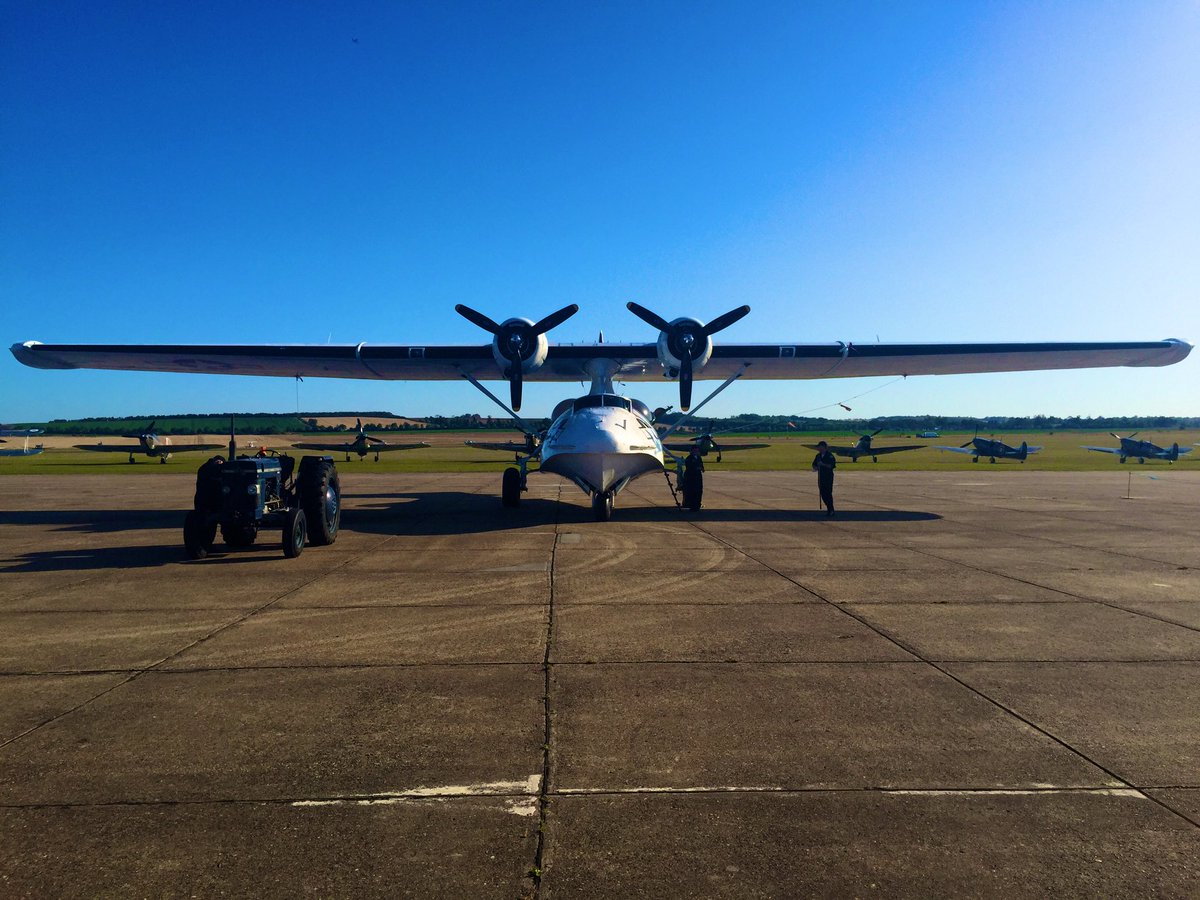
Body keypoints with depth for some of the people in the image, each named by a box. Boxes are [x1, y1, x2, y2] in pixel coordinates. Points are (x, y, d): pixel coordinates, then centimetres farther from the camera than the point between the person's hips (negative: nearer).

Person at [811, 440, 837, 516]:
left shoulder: (830, 456, -7)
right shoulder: (818, 456, 13)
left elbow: (832, 465, -15)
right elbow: (814, 465, 18)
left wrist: (823, 464, -23)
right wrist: (815, 468, -4)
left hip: (828, 476, -7)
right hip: (821, 476, 7)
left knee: (828, 493, -9)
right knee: (823, 493, 6)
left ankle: (831, 510, -4)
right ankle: (830, 508, 18)